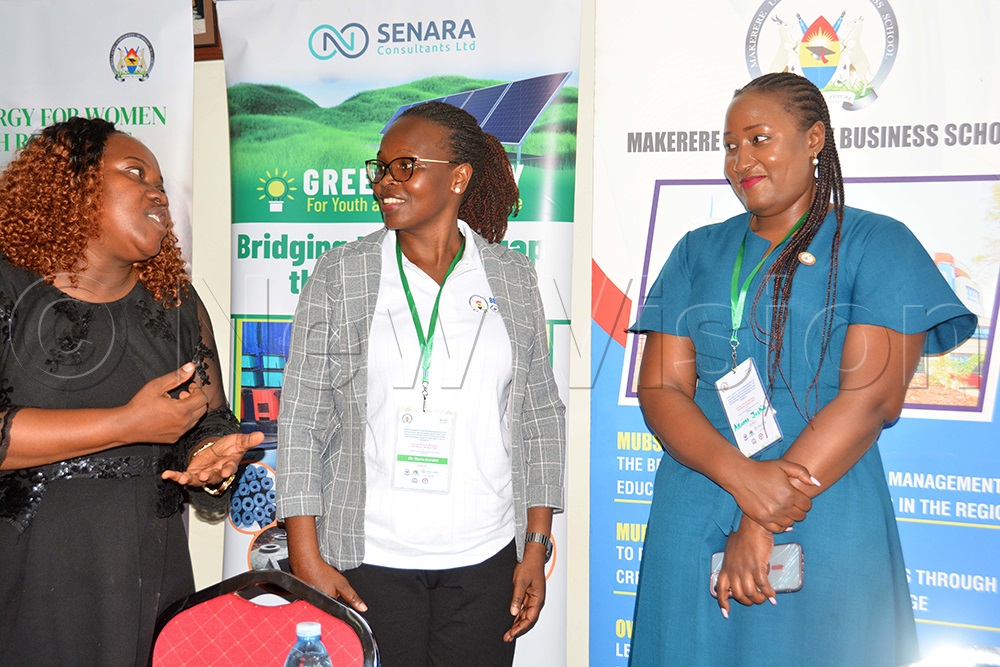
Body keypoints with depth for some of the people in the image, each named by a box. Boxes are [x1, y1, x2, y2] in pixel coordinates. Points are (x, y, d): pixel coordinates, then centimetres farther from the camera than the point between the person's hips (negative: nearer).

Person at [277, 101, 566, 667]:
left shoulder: (511, 276, 4)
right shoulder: (340, 275, 0)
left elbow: (541, 417, 7)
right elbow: (302, 419, -1)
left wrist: (536, 548, 3)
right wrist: (307, 560, -6)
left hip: (485, 558, 1)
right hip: (369, 557, -1)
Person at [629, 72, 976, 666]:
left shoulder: (876, 245, 1)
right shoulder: (699, 251, 12)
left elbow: (872, 395, -10)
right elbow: (660, 388, 2)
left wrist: (762, 523, -16)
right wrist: (739, 475, -17)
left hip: (824, 528, -3)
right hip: (692, 524, 4)